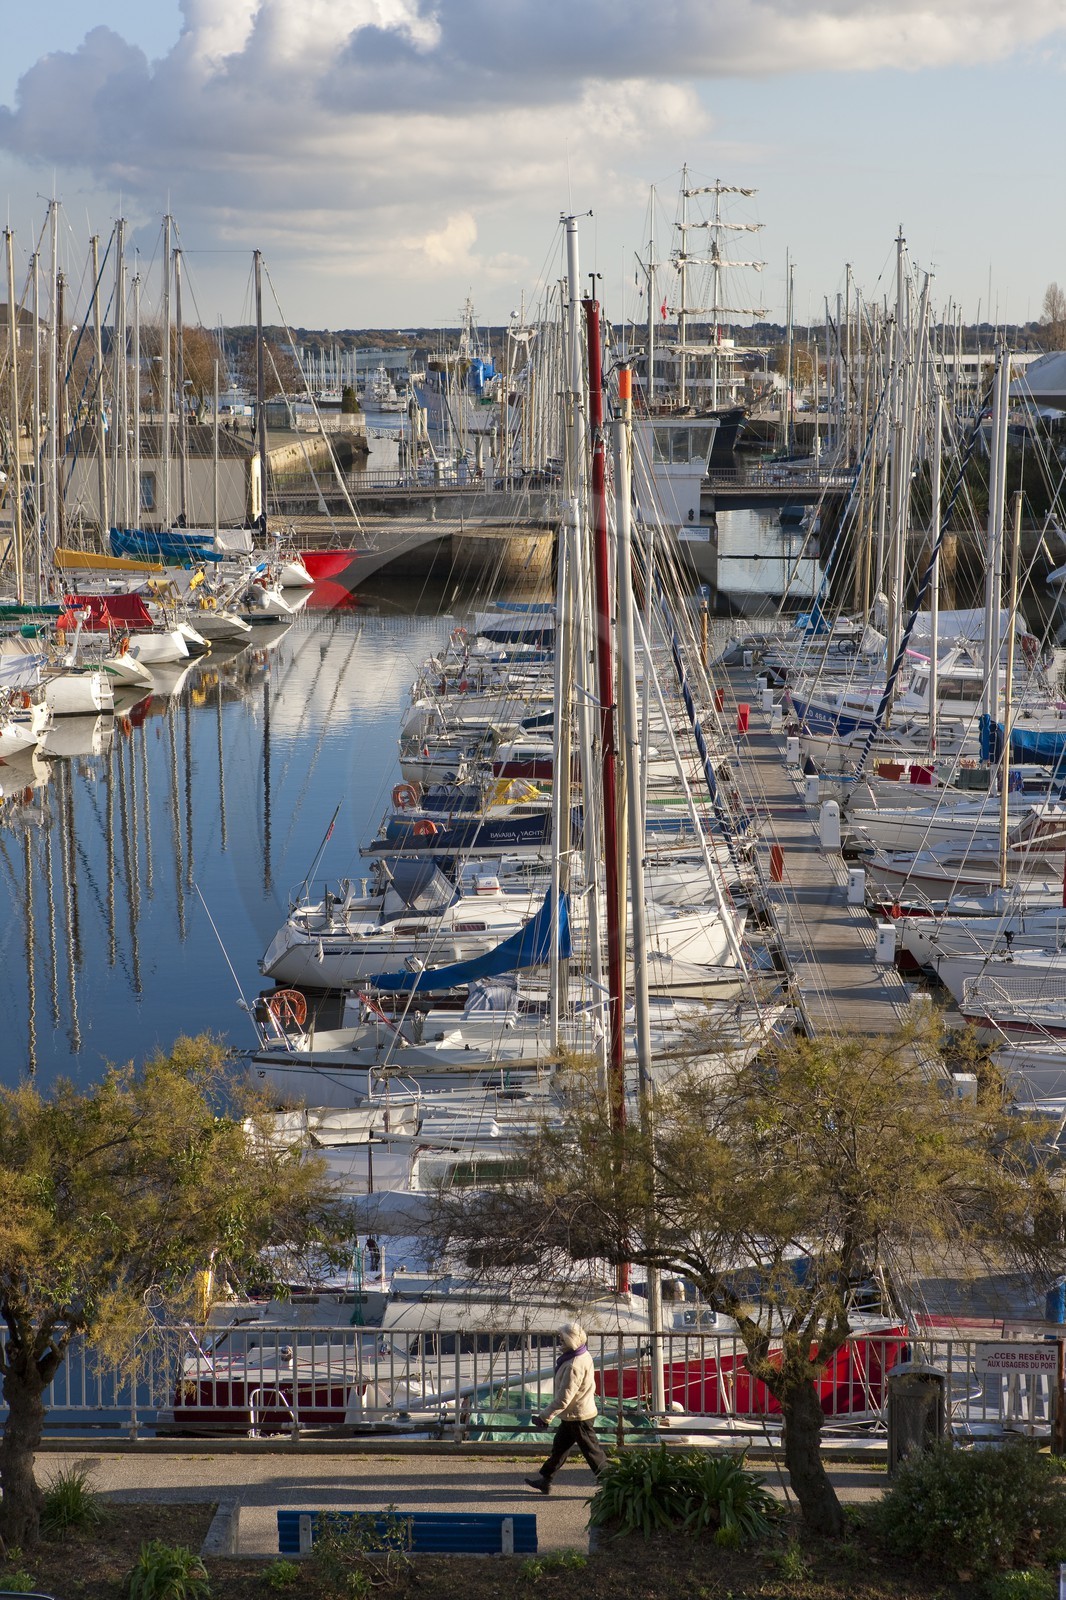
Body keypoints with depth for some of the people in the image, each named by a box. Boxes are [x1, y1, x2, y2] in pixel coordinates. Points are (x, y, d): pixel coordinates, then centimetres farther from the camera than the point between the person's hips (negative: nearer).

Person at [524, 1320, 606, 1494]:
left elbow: (564, 1397, -29)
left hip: (578, 1417, -10)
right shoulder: (583, 1356, 2)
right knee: (559, 1446, 20)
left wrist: (546, 1417, -23)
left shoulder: (574, 1366, -30)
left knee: (592, 1452, 2)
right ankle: (544, 1479, 31)